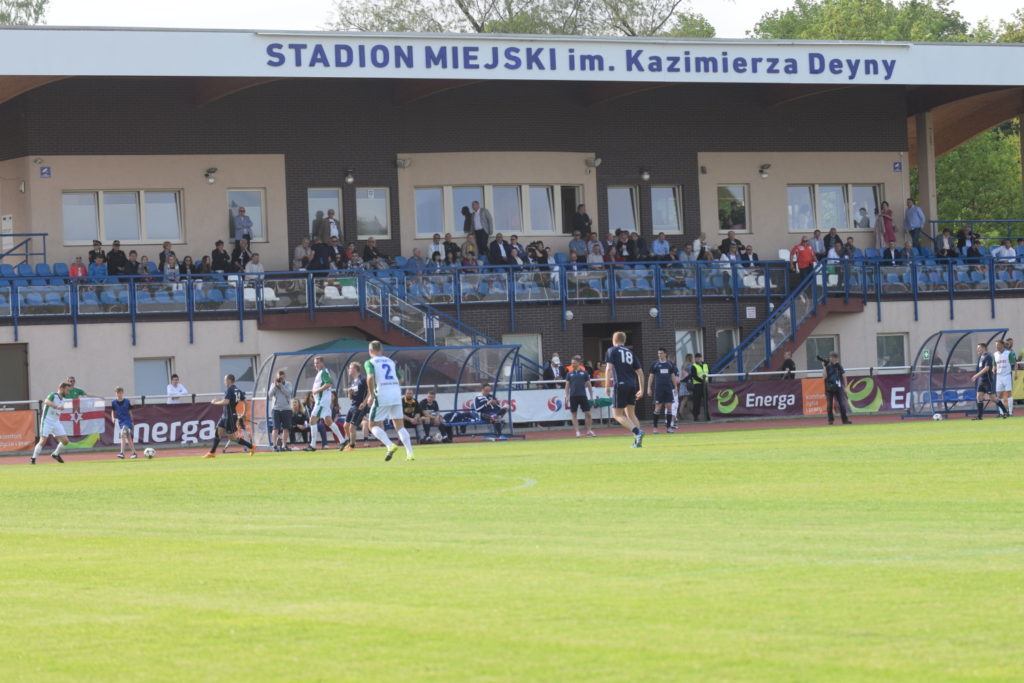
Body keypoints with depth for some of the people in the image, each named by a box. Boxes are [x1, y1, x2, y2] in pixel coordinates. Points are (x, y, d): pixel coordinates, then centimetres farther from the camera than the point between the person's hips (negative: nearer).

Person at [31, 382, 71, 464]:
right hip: (47, 421, -7)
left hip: (56, 422, 7)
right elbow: (46, 401, -36)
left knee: (65, 441, 1)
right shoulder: (53, 396, -12)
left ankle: (55, 454, 23)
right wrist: (57, 407, -49)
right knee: (43, 441, -14)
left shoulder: (62, 399, 12)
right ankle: (33, 459, -5)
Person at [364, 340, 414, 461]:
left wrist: (371, 395, -8)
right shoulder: (391, 361, 17)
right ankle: (410, 453, 1)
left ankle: (390, 445, -18)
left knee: (373, 425, 5)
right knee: (400, 425, 13)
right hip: (396, 393, 5)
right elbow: (399, 378, 15)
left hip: (382, 395, -5)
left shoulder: (370, 362, 3)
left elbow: (370, 377, -15)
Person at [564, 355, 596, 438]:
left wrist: (591, 396, 4)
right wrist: (567, 397, 0)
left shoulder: (584, 373, 4)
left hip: (583, 395, -1)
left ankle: (589, 431, 7)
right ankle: (577, 432, 4)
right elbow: (567, 386, 8)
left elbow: (589, 385, 8)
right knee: (573, 414, 0)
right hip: (573, 396, 1)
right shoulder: (569, 374, 6)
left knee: (588, 413, -4)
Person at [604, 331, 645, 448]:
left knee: (617, 415, -2)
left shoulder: (612, 351, 4)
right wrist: (641, 389, 20)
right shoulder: (631, 353, 18)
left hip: (621, 385, -6)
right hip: (632, 385, 6)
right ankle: (638, 441, 2)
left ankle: (637, 432, -22)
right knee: (631, 414, 14)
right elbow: (640, 372, 16)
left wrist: (607, 386, -7)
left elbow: (609, 368, -9)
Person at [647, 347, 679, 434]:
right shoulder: (655, 364, 2)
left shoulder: (670, 364, 8)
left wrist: (675, 387, 11)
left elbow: (673, 376, 14)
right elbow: (651, 376, 5)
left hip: (669, 388, 2)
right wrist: (649, 388, 0)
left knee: (669, 407, 0)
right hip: (658, 388, -2)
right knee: (658, 407, -5)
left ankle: (668, 427, 6)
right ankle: (655, 427, 0)